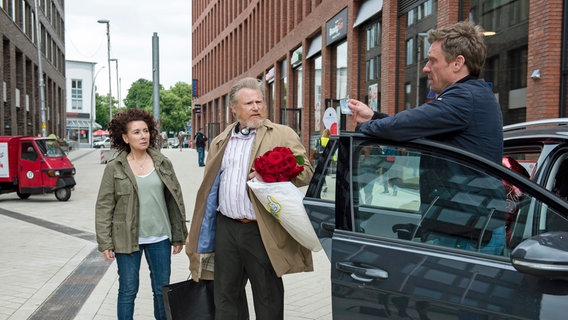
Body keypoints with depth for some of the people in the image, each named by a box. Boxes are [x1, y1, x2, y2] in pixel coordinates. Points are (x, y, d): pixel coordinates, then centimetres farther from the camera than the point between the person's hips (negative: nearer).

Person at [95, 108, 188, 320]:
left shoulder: (163, 163, 2)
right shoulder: (114, 168, -3)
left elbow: (175, 200, 6)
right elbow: (104, 207, -3)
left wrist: (178, 237, 5)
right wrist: (105, 243, -8)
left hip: (159, 238, 2)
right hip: (128, 239, -2)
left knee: (162, 289, 12)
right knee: (128, 290, 8)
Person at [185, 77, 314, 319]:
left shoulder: (282, 135, -1)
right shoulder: (221, 141, 13)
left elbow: (305, 170, -6)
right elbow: (210, 186, 17)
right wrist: (203, 232, 14)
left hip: (262, 230, -4)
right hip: (225, 227, 5)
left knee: (268, 296, 8)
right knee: (226, 295, 16)